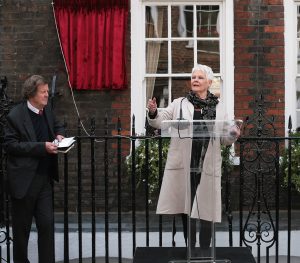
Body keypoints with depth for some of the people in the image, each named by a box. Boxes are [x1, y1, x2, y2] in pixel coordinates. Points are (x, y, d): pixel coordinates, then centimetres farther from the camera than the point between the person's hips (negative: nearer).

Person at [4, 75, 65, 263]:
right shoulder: (16, 116, -13)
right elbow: (10, 145, -16)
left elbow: (57, 126, 26)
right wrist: (42, 147, -21)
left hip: (45, 178, 5)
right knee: (22, 226, 8)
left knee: (47, 224, 2)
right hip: (24, 180, -5)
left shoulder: (47, 110, 7)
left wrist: (59, 134, 2)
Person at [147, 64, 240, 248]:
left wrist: (233, 135, -11)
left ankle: (205, 251, 12)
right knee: (186, 209, 7)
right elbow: (160, 122, 3)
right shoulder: (179, 104, 7)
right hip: (184, 166, 0)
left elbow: (224, 139, 10)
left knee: (206, 211, 2)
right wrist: (153, 113, -17)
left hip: (208, 167, 0)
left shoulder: (219, 107, 9)